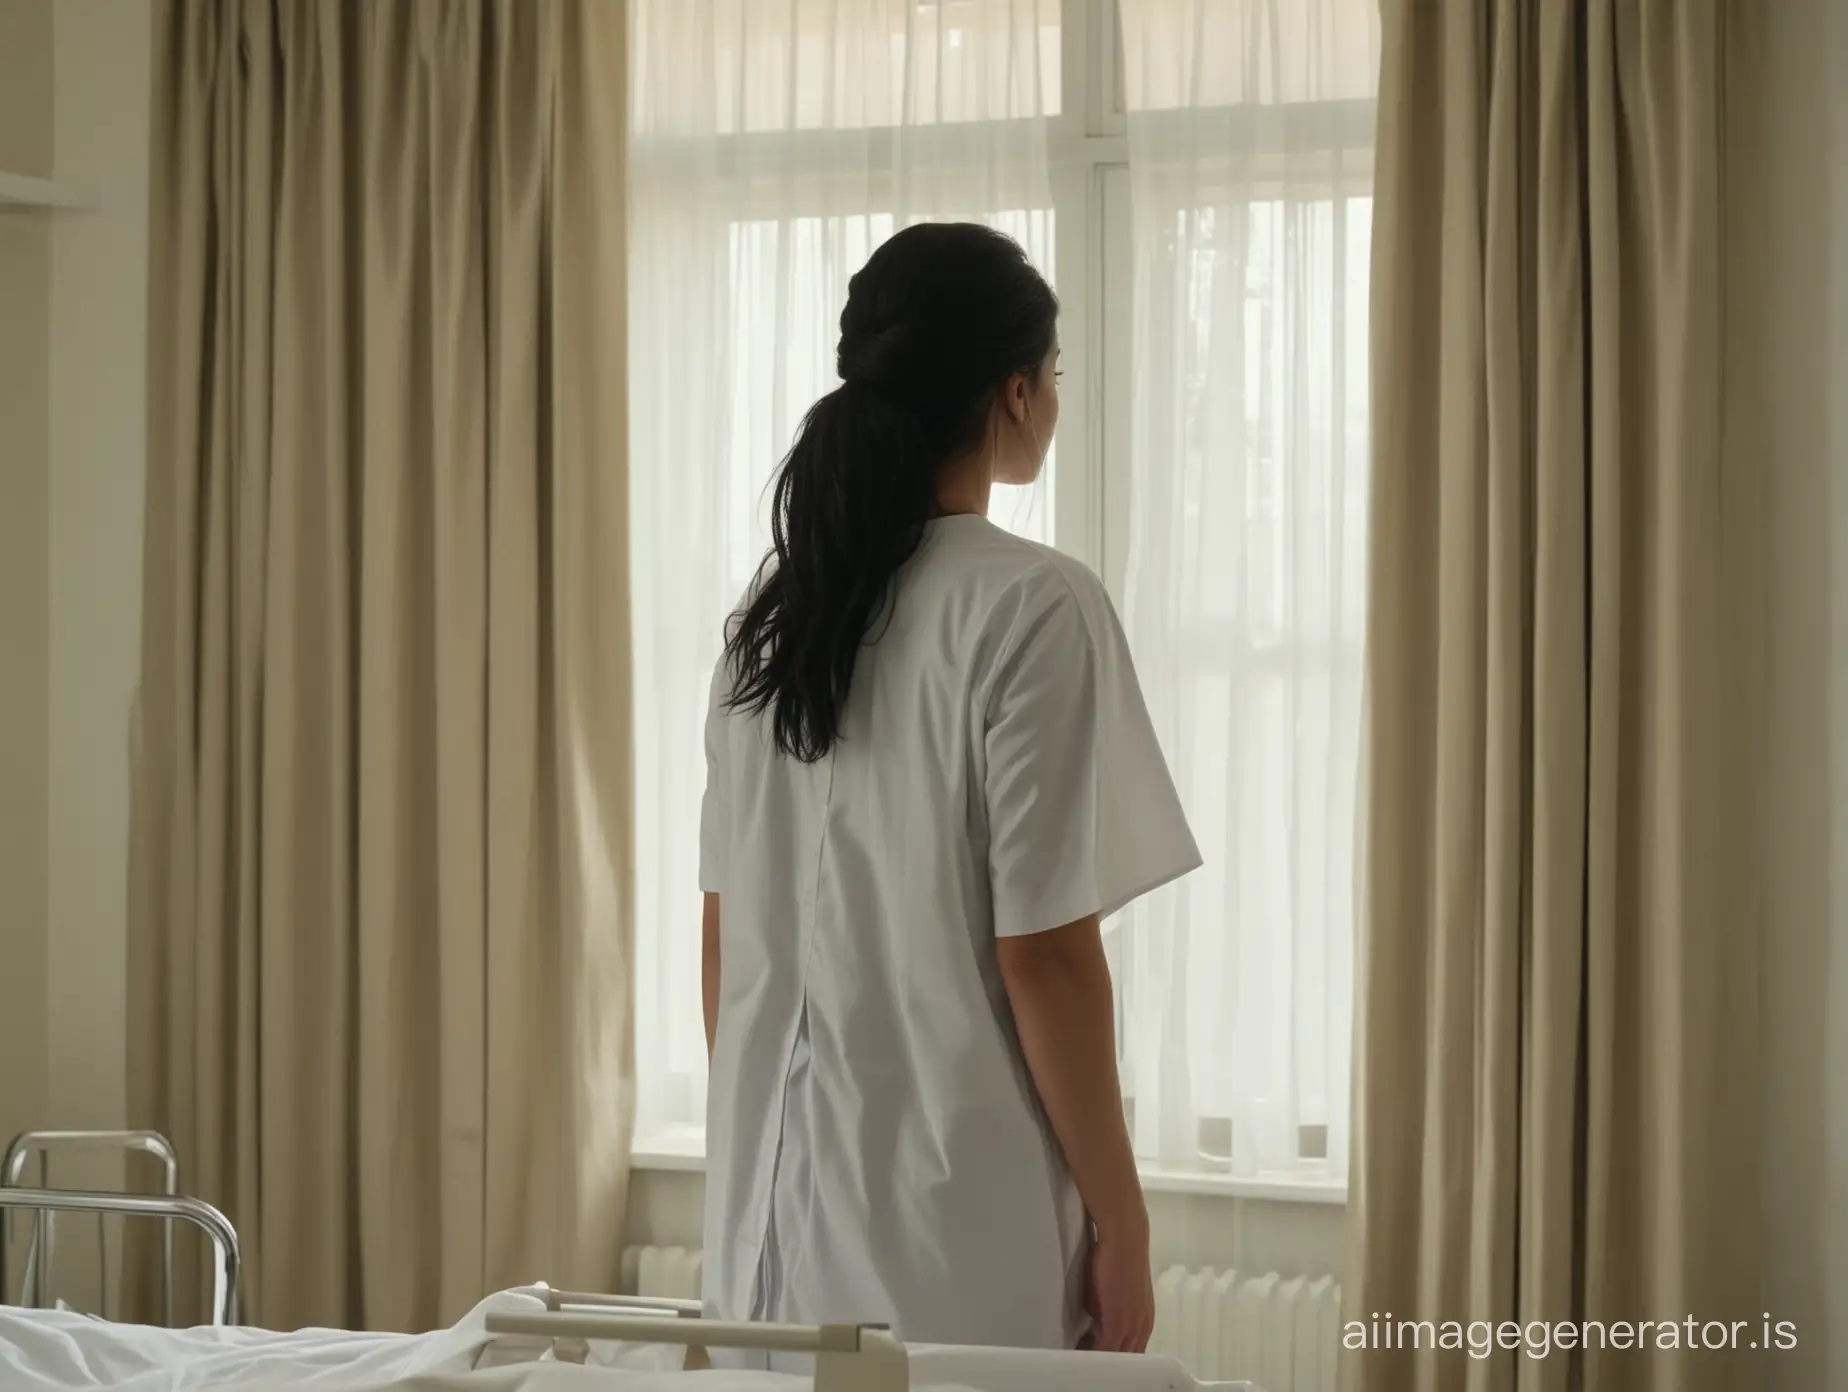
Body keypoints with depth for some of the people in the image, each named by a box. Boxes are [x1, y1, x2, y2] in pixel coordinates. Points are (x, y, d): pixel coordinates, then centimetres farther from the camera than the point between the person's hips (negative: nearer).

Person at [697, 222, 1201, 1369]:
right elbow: (1042, 953, -16)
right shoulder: (1033, 606, -13)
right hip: (953, 1211, -6)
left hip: (776, 1204, 7)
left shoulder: (774, 608, 6)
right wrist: (1121, 1227, -8)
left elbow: (727, 933, 10)